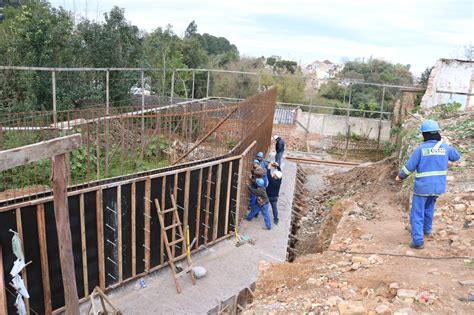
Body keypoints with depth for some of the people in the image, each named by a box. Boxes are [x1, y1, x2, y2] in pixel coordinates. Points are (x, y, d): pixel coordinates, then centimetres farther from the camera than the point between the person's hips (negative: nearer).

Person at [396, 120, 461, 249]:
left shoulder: (420, 149, -14)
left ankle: (418, 240, -5)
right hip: (438, 186, 5)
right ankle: (427, 229, 42)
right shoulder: (445, 147, -1)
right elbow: (456, 156, 21)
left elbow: (409, 166, -10)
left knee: (417, 213, 0)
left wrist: (400, 176, 7)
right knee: (429, 207, 28)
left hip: (422, 186, -5)